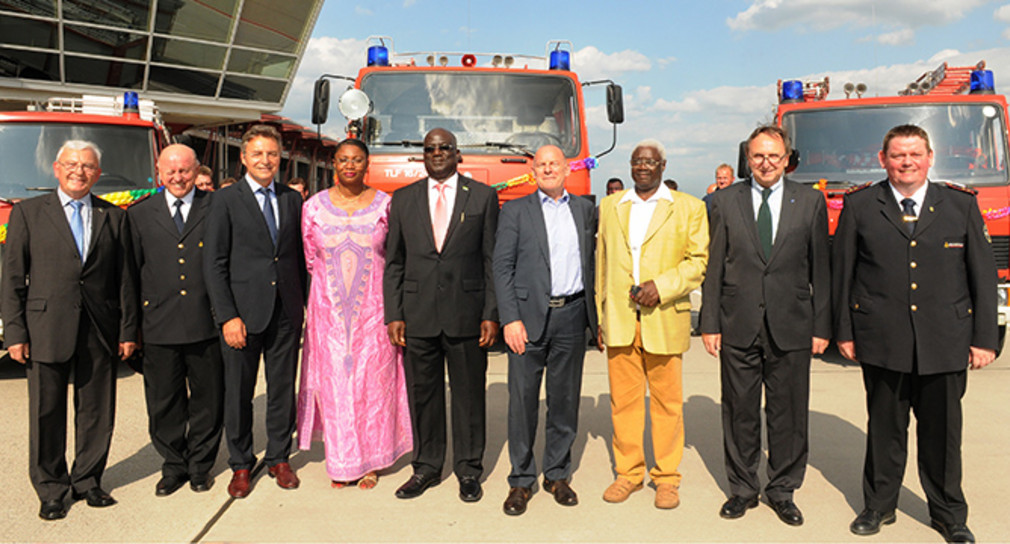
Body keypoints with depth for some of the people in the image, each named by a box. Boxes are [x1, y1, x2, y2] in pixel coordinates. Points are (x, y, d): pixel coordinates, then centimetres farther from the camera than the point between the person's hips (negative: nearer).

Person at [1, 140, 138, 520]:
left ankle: (87, 480, 26)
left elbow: (125, 278, 7)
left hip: (100, 332, 2)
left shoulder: (114, 217, 8)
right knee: (47, 413, 6)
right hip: (47, 329, -1)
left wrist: (128, 330, 2)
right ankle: (51, 489, 21)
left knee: (97, 411, 9)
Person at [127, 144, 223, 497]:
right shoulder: (140, 215, 9)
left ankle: (200, 465, 25)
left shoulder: (216, 209, 3)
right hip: (159, 327, 2)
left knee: (207, 400, 8)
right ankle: (173, 466, 27)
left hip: (207, 325, -1)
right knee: (164, 404, 10)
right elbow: (131, 272, 9)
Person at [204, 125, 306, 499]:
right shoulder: (226, 200, -1)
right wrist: (227, 317, -11)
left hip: (286, 313, 3)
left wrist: (301, 305, 5)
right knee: (238, 393, 7)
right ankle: (240, 465, 22)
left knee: (283, 389, 11)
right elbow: (214, 264, -5)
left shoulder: (292, 200, 9)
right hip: (243, 312, -3)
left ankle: (279, 458, 26)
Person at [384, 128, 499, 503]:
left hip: (466, 313, -2)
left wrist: (491, 314, -5)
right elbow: (393, 262, 9)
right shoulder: (403, 199, 10)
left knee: (468, 393, 6)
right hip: (417, 314, 2)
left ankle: (469, 471, 22)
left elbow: (493, 260, 2)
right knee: (422, 393, 9)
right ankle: (426, 467, 26)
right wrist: (393, 314, 0)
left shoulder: (483, 197, 4)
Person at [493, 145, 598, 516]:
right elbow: (502, 267, -1)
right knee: (523, 399, 2)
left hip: (571, 316, 3)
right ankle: (520, 480, 15)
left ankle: (557, 474, 24)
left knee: (565, 398, 9)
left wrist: (595, 315, 7)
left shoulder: (585, 210, 14)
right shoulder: (515, 211, 5)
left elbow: (591, 260, 15)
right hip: (529, 316, -2)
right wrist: (510, 319, -11)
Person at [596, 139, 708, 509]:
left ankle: (667, 477, 19)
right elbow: (602, 264, 15)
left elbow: (699, 260, 0)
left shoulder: (689, 208, 6)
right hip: (619, 321, 2)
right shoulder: (609, 206, 15)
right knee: (623, 399, 7)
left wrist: (661, 286, -14)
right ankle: (628, 472, 21)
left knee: (667, 402, 5)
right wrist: (600, 317, 11)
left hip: (664, 320, -2)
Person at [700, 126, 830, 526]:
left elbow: (820, 268, 5)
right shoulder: (725, 201, 4)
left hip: (791, 327, 0)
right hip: (738, 326, 0)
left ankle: (782, 490, 26)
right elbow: (714, 266, 3)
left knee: (788, 414, 8)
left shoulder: (810, 202, 5)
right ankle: (742, 489, 25)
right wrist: (710, 324, 0)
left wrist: (821, 326, 2)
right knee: (739, 412, 9)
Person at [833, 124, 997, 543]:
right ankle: (879, 504, 27)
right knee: (885, 428, 10)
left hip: (945, 342, 1)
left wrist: (984, 338, 1)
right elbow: (842, 273, 4)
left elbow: (983, 274, 5)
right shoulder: (859, 206, 2)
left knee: (942, 431, 10)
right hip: (882, 342, -1)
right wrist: (844, 331, 2)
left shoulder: (961, 204, 5)